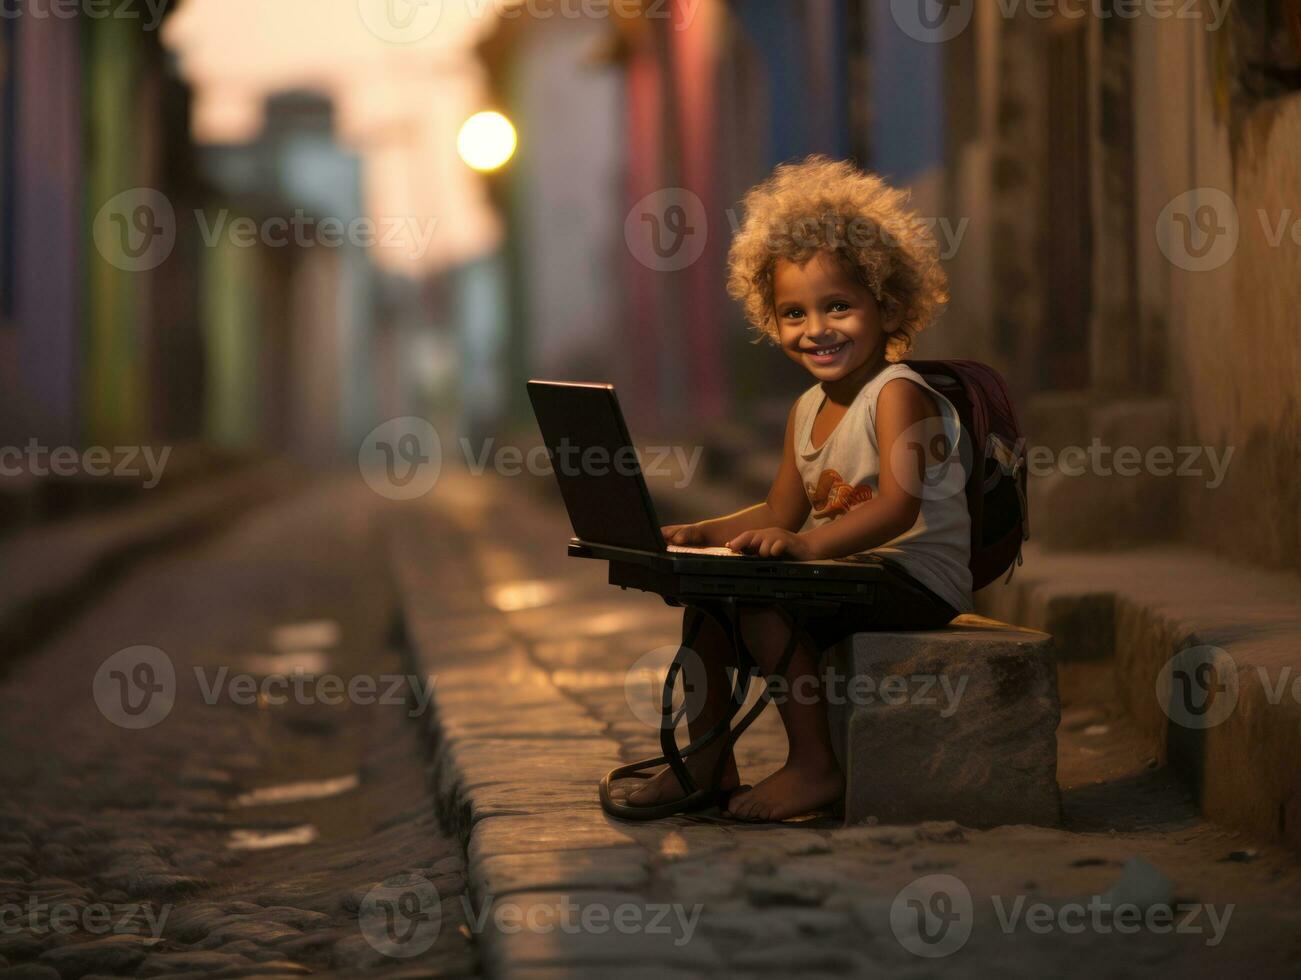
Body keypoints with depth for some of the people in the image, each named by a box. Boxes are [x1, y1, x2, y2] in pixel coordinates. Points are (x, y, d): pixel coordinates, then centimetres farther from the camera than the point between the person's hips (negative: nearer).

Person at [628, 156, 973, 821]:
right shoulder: (807, 410, 14)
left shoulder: (897, 394, -14)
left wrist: (808, 545, -41)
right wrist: (705, 533, 7)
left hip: (917, 579, -9)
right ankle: (709, 760, 12)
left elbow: (898, 508, -28)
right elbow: (782, 514, 21)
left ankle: (815, 767, -18)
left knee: (762, 603, -26)